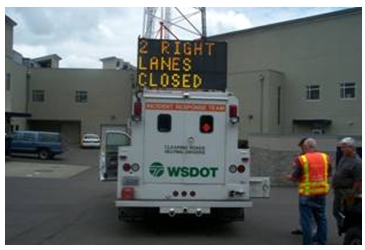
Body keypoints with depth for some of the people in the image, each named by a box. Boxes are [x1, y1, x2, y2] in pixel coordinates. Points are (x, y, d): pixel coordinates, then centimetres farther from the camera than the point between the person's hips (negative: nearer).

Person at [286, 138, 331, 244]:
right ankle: (322, 243, 25)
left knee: (306, 220, 3)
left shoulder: (302, 159, -14)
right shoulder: (325, 157, 1)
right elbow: (328, 174, 11)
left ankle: (308, 244, 5)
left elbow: (295, 177, -10)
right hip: (321, 193, 5)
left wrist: (289, 177, 11)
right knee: (321, 218, 17)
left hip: (307, 194, -5)